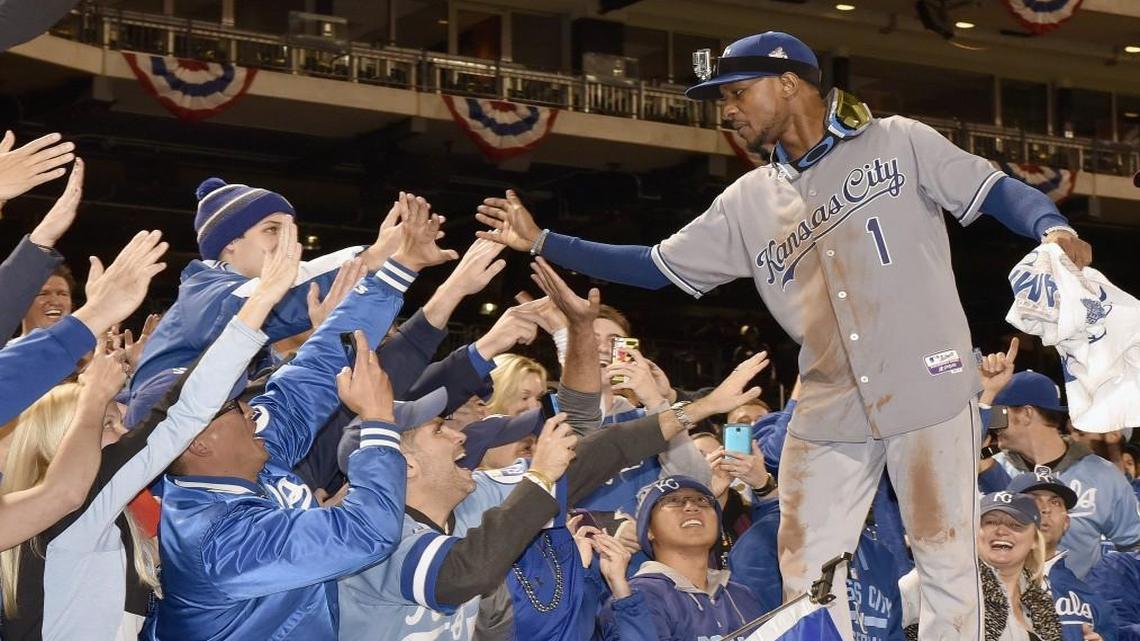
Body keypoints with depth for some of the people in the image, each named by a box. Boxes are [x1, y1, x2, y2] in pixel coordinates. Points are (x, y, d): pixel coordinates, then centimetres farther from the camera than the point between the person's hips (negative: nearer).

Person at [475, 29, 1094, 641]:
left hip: (927, 385, -5)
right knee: (805, 571, 5)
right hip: (829, 408, 5)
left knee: (945, 556, -1)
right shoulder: (749, 202, 12)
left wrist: (1052, 229, -25)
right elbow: (656, 266, 15)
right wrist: (542, 242, 10)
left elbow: (993, 190, -4)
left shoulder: (898, 142, 0)